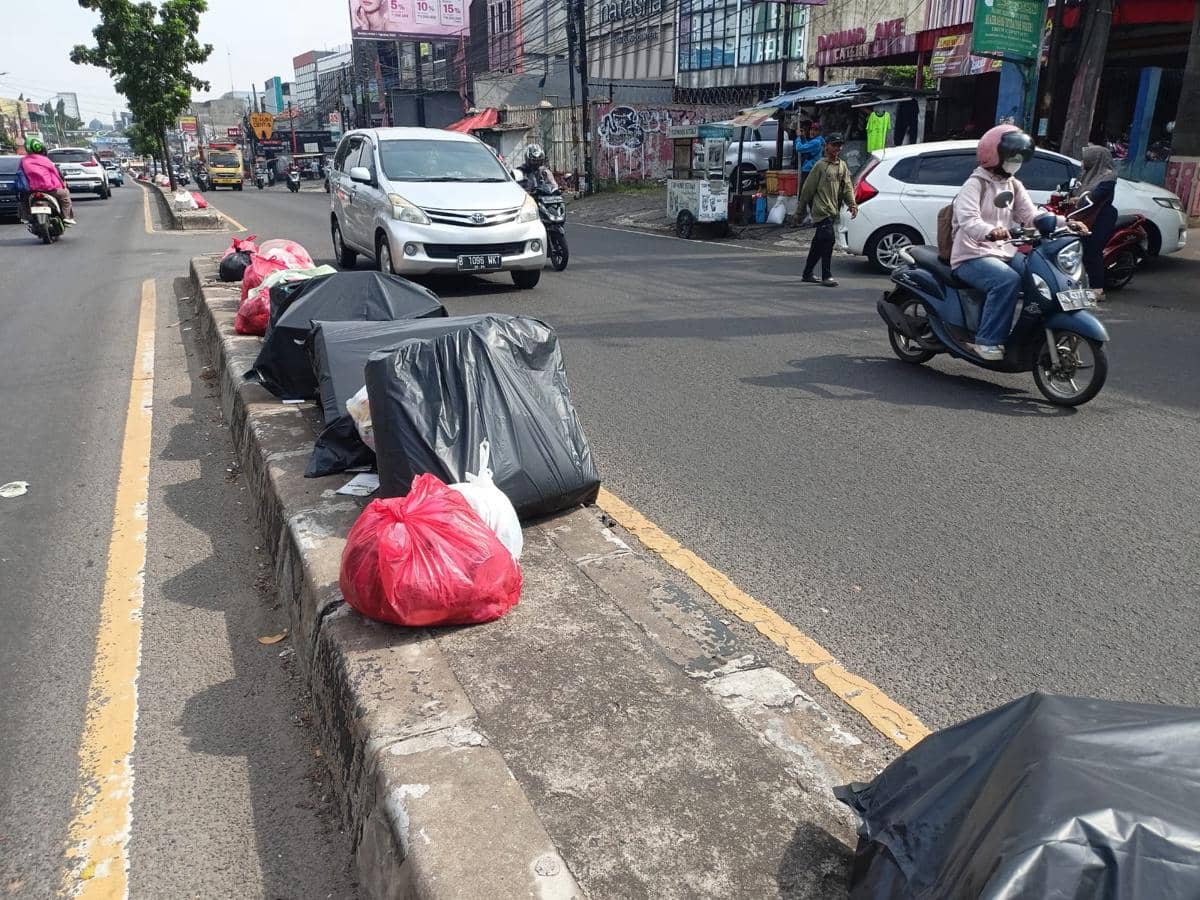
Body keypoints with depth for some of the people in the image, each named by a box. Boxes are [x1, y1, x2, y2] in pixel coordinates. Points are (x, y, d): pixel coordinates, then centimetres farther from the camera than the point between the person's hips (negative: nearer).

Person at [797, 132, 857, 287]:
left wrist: (852, 204, -4)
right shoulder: (821, 165, -3)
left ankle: (807, 274, 22)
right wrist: (800, 210, -2)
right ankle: (826, 276, -13)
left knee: (819, 243, 12)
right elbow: (807, 188, -3)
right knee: (828, 240, -16)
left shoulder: (843, 166, 16)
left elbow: (847, 187, 12)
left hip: (833, 211, 7)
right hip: (822, 209, -7)